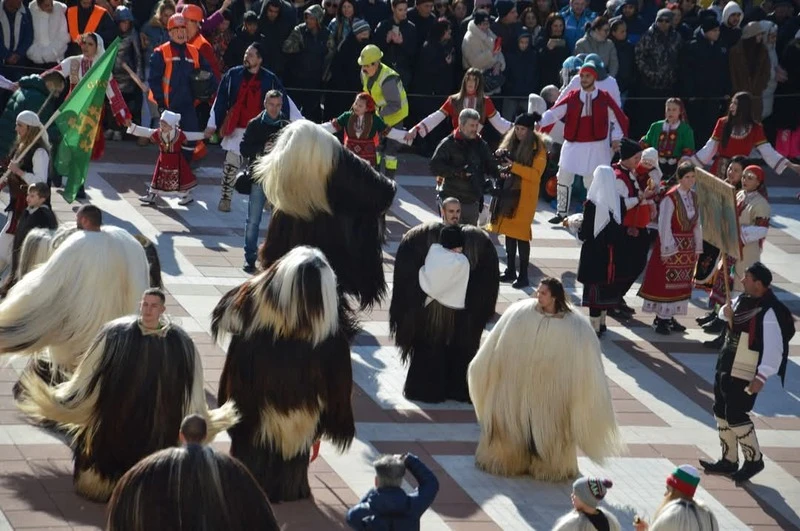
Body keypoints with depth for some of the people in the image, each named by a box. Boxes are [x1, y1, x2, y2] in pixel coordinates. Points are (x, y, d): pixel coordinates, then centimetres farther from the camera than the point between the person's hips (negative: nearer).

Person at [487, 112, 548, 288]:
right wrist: (501, 158, -3)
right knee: (508, 232, 9)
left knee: (521, 234, -7)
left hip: (524, 197, -6)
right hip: (508, 193, 6)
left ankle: (523, 275, -2)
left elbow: (536, 174, -16)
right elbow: (504, 164, 20)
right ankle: (510, 271, 18)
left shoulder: (538, 148, -8)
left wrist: (513, 166, -23)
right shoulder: (511, 143, 10)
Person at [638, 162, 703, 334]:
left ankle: (669, 317, 19)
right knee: (665, 281, -2)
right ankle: (661, 319, 4)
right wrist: (667, 250, -16)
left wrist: (697, 248, 9)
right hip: (671, 244, -7)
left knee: (682, 283, 10)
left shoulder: (694, 197, 4)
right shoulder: (670, 198, -16)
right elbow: (664, 225, -15)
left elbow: (697, 224, 10)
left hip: (688, 246, 7)